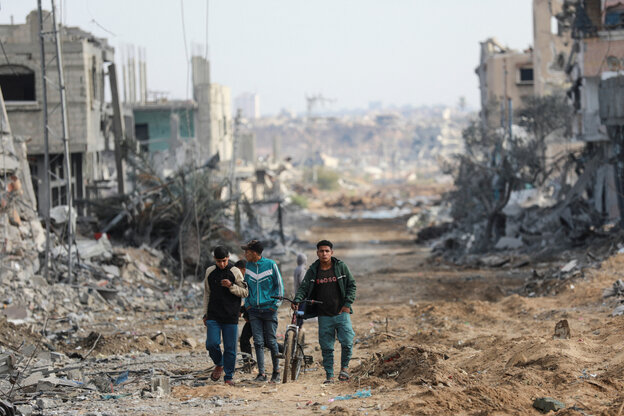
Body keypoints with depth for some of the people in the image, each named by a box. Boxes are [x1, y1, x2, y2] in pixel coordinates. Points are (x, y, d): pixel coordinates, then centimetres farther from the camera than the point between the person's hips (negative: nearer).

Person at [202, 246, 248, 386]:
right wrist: (205, 314, 12)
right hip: (213, 316, 2)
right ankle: (219, 365, 18)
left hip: (230, 317, -2)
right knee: (211, 344, -10)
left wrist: (231, 286, -17)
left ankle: (229, 377, 11)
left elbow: (245, 292, -1)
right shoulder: (210, 272, 8)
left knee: (230, 348, 0)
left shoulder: (235, 272, -1)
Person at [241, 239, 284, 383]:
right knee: (258, 342, -1)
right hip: (254, 310, 4)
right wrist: (247, 304, 8)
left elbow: (279, 285, 1)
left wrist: (275, 304, -5)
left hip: (269, 308, -4)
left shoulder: (270, 265, -5)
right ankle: (261, 373, 1)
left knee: (271, 341, 0)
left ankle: (276, 372, 13)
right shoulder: (248, 266, 7)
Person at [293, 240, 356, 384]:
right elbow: (304, 287, 4)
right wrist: (297, 300, -16)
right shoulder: (313, 270, 5)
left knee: (347, 342, -11)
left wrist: (347, 304, -3)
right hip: (324, 316, 1)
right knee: (326, 347, 2)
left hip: (341, 313, -1)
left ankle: (344, 366, 13)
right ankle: (329, 375, 12)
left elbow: (351, 285, 7)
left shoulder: (341, 266, 2)